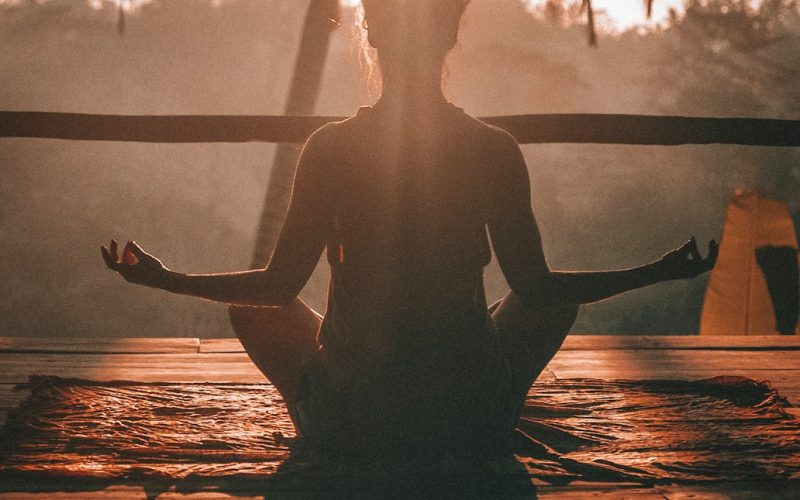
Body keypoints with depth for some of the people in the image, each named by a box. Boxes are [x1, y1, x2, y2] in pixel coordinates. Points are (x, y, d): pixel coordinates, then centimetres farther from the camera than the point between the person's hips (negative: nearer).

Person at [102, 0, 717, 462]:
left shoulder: (330, 149, -12)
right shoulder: (495, 150, -11)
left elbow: (280, 286, -5)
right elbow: (536, 289, -4)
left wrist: (163, 278, 10)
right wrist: (657, 273, 9)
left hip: (347, 422, 0)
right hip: (475, 421, 0)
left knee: (252, 310, 27)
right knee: (561, 300, 28)